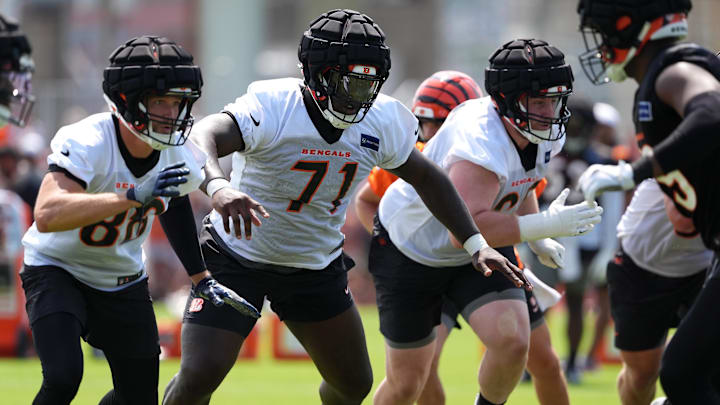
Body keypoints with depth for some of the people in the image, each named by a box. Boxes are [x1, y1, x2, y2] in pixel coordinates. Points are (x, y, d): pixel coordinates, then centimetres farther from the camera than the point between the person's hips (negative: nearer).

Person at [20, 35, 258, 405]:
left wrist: (202, 278, 14)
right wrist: (135, 196, -51)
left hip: (123, 281, 6)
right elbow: (47, 216, -46)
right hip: (57, 268, -6)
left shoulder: (181, 158, -12)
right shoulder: (86, 143, -30)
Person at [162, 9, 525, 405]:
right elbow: (200, 139, -45)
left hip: (316, 267, 5)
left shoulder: (381, 122, -10)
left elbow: (427, 178, 8)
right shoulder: (274, 108, -28)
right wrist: (218, 187, -66)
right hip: (237, 257, -5)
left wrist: (476, 244, 3)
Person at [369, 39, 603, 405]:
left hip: (478, 256, 6)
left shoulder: (546, 137, -10)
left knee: (512, 343, -18)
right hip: (411, 250, -6)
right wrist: (545, 225, -45)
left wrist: (538, 240, 8)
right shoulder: (481, 144, -37)